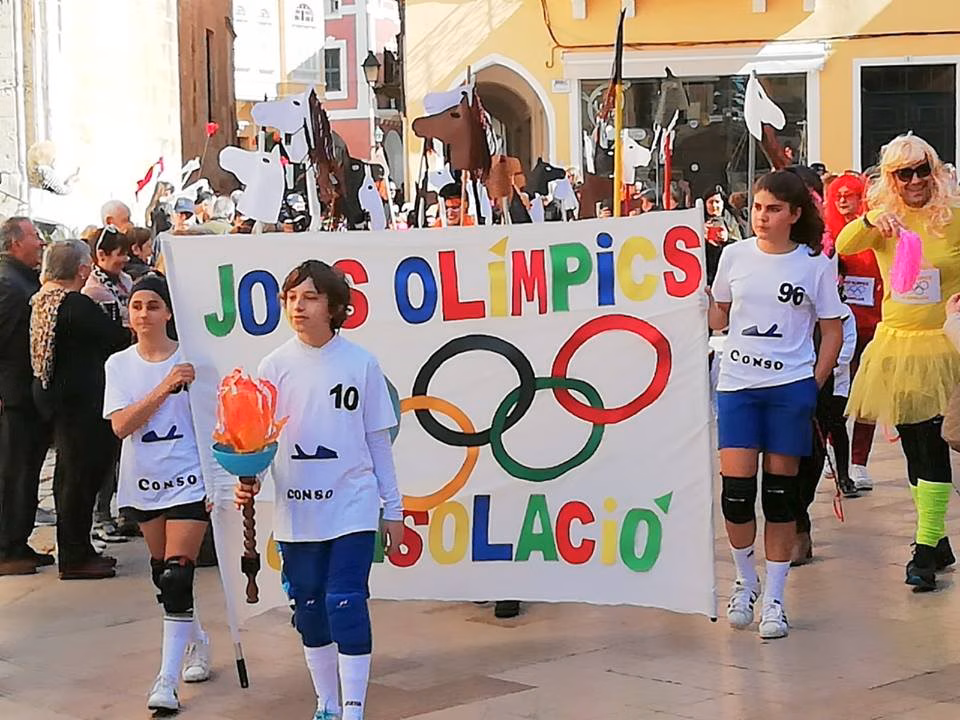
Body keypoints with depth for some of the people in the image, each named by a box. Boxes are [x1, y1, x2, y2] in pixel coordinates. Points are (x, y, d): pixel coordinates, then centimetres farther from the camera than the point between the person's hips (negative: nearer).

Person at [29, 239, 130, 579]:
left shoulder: (42, 300, 8)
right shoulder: (77, 305, -20)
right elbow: (118, 338, -17)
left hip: (52, 394, 10)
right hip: (80, 400, -10)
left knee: (69, 474, 17)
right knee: (82, 474, -3)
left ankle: (76, 551, 26)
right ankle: (75, 558, 2)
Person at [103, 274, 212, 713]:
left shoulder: (191, 359, -6)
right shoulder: (119, 364, 2)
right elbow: (120, 426, -11)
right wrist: (163, 389, -23)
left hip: (188, 480, -4)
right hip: (143, 483, 4)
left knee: (177, 578, -12)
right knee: (162, 575, 14)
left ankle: (167, 682, -10)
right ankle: (196, 641, 39)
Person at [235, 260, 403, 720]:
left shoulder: (360, 364, -1)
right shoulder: (274, 366, 1)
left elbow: (377, 440, 5)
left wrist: (393, 508, 7)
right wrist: (248, 480, -17)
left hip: (352, 505, -2)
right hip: (297, 509, 2)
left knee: (345, 602, -12)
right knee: (309, 608, 10)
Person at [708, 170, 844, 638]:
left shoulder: (815, 264, 0)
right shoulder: (735, 256, 6)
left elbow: (832, 330, 5)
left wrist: (815, 384, -3)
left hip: (790, 387, -1)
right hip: (737, 386, 2)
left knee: (781, 493, 2)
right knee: (735, 491, -6)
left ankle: (774, 599, 13)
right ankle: (745, 580, 19)